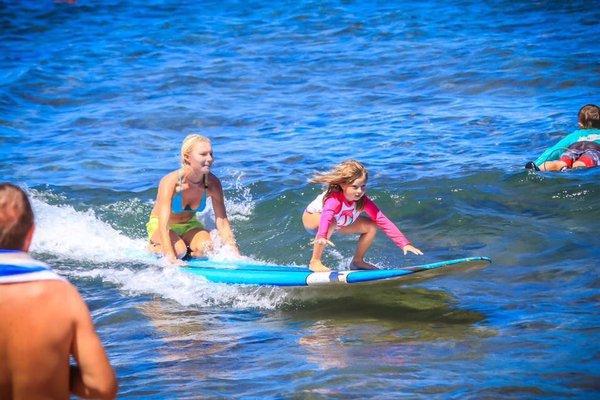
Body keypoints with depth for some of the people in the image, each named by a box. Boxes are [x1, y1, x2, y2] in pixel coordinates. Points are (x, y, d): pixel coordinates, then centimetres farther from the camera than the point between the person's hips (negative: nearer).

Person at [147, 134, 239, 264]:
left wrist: (235, 254, -25)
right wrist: (171, 258, -48)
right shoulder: (171, 182, -32)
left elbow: (222, 222, -15)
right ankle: (153, 247, 2)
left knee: (207, 249, -25)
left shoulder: (212, 184, -19)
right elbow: (163, 224, -38)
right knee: (178, 251, -31)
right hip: (159, 224, -3)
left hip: (189, 225, 4)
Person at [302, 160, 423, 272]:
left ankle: (357, 261, 9)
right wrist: (322, 237, -83)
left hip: (340, 223, 6)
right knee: (330, 222, -41)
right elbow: (326, 216, -61)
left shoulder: (363, 201, -26)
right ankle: (315, 261, -27)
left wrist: (404, 244, -35)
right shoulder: (334, 198, -42)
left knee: (371, 227, -9)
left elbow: (383, 221, -28)